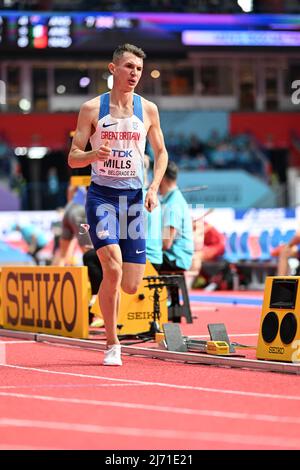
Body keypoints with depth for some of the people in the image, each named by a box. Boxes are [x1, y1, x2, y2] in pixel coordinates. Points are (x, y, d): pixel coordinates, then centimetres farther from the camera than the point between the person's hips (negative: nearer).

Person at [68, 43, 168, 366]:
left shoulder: (148, 110, 6)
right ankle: (112, 345, -7)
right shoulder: (92, 108, -1)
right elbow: (73, 157, 0)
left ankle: (106, 291, 35)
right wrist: (93, 154, -22)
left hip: (134, 198, 3)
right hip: (101, 195, -3)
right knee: (113, 269, -21)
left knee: (131, 286, -2)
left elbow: (160, 152, 16)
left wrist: (154, 188, 0)